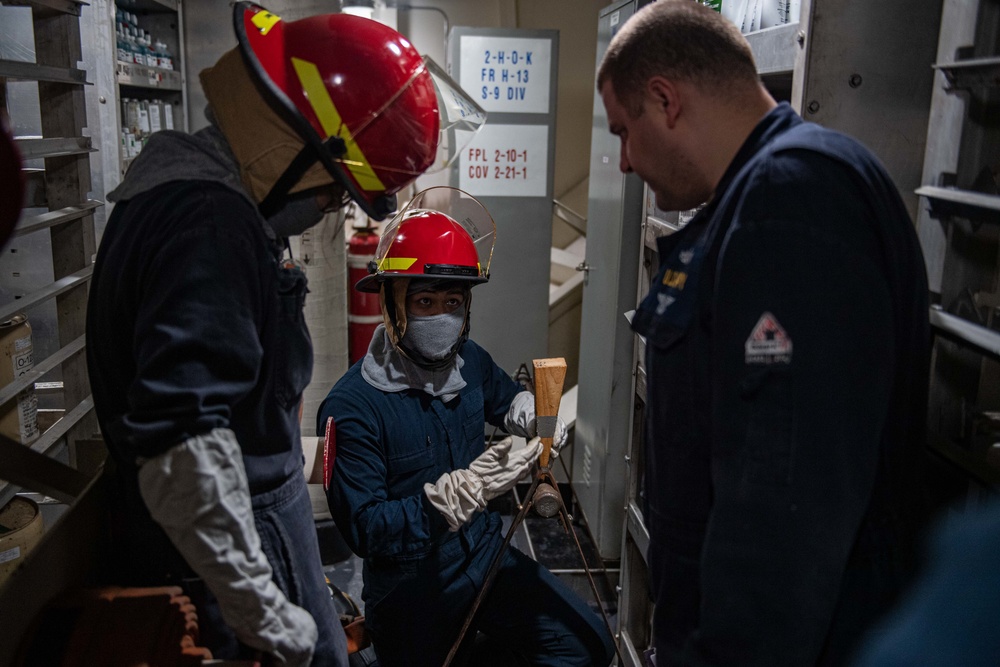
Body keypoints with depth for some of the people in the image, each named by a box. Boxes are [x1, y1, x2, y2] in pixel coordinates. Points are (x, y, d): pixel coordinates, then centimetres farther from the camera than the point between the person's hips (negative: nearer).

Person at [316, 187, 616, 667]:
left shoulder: (469, 361, -5)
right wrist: (466, 489, -35)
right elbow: (365, 529, -25)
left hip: (482, 551, 5)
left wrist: (534, 412, -8)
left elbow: (506, 397, 18)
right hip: (410, 586, -5)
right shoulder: (352, 407, -23)